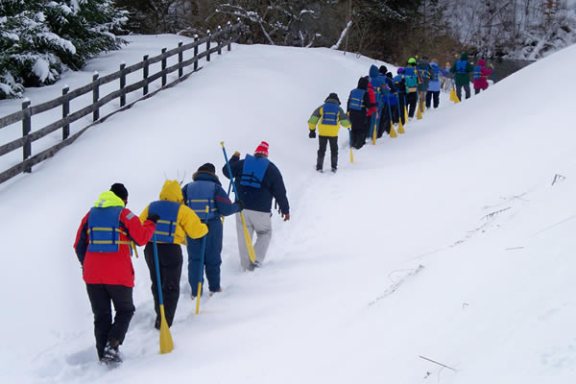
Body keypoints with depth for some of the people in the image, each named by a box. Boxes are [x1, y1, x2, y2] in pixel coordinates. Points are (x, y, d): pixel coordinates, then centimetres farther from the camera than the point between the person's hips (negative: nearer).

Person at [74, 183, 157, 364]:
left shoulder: (91, 214, 11)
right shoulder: (124, 214, -4)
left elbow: (79, 245, 13)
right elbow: (141, 238, -8)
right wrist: (150, 224, 10)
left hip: (92, 275, 4)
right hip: (119, 275, -4)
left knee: (101, 316, 12)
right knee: (125, 311, 13)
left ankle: (103, 356, 8)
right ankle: (112, 345, -7)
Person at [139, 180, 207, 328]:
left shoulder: (151, 207, 6)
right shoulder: (182, 210, -5)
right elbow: (196, 231, -6)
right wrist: (204, 228, 15)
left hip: (151, 250, 3)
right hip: (171, 250, -3)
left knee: (157, 285, 20)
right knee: (171, 288, 7)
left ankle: (160, 315, 29)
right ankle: (164, 321, -3)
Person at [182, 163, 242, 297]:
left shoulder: (188, 188, 3)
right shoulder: (216, 187, -4)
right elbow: (226, 209, -9)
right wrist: (238, 206, 9)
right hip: (212, 228, -1)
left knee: (194, 259, 6)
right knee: (213, 258, 14)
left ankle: (195, 291, 0)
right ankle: (214, 287, 23)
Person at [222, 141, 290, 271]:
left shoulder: (242, 164, 5)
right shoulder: (271, 169, 1)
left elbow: (227, 171, 18)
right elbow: (280, 192, 1)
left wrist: (234, 159, 34)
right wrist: (285, 209, 12)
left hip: (241, 207, 2)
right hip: (261, 210, -2)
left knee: (244, 237, 10)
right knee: (264, 234, 16)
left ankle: (246, 265, 11)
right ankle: (256, 261, 2)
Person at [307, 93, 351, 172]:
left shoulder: (322, 107, 4)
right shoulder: (338, 109, 3)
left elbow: (313, 119, 1)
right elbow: (345, 122, 3)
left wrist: (312, 130, 8)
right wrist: (348, 125, 26)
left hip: (322, 133, 0)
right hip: (333, 133, 0)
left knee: (321, 150, 13)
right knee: (334, 150, 18)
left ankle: (319, 167, 12)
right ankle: (334, 167, 16)